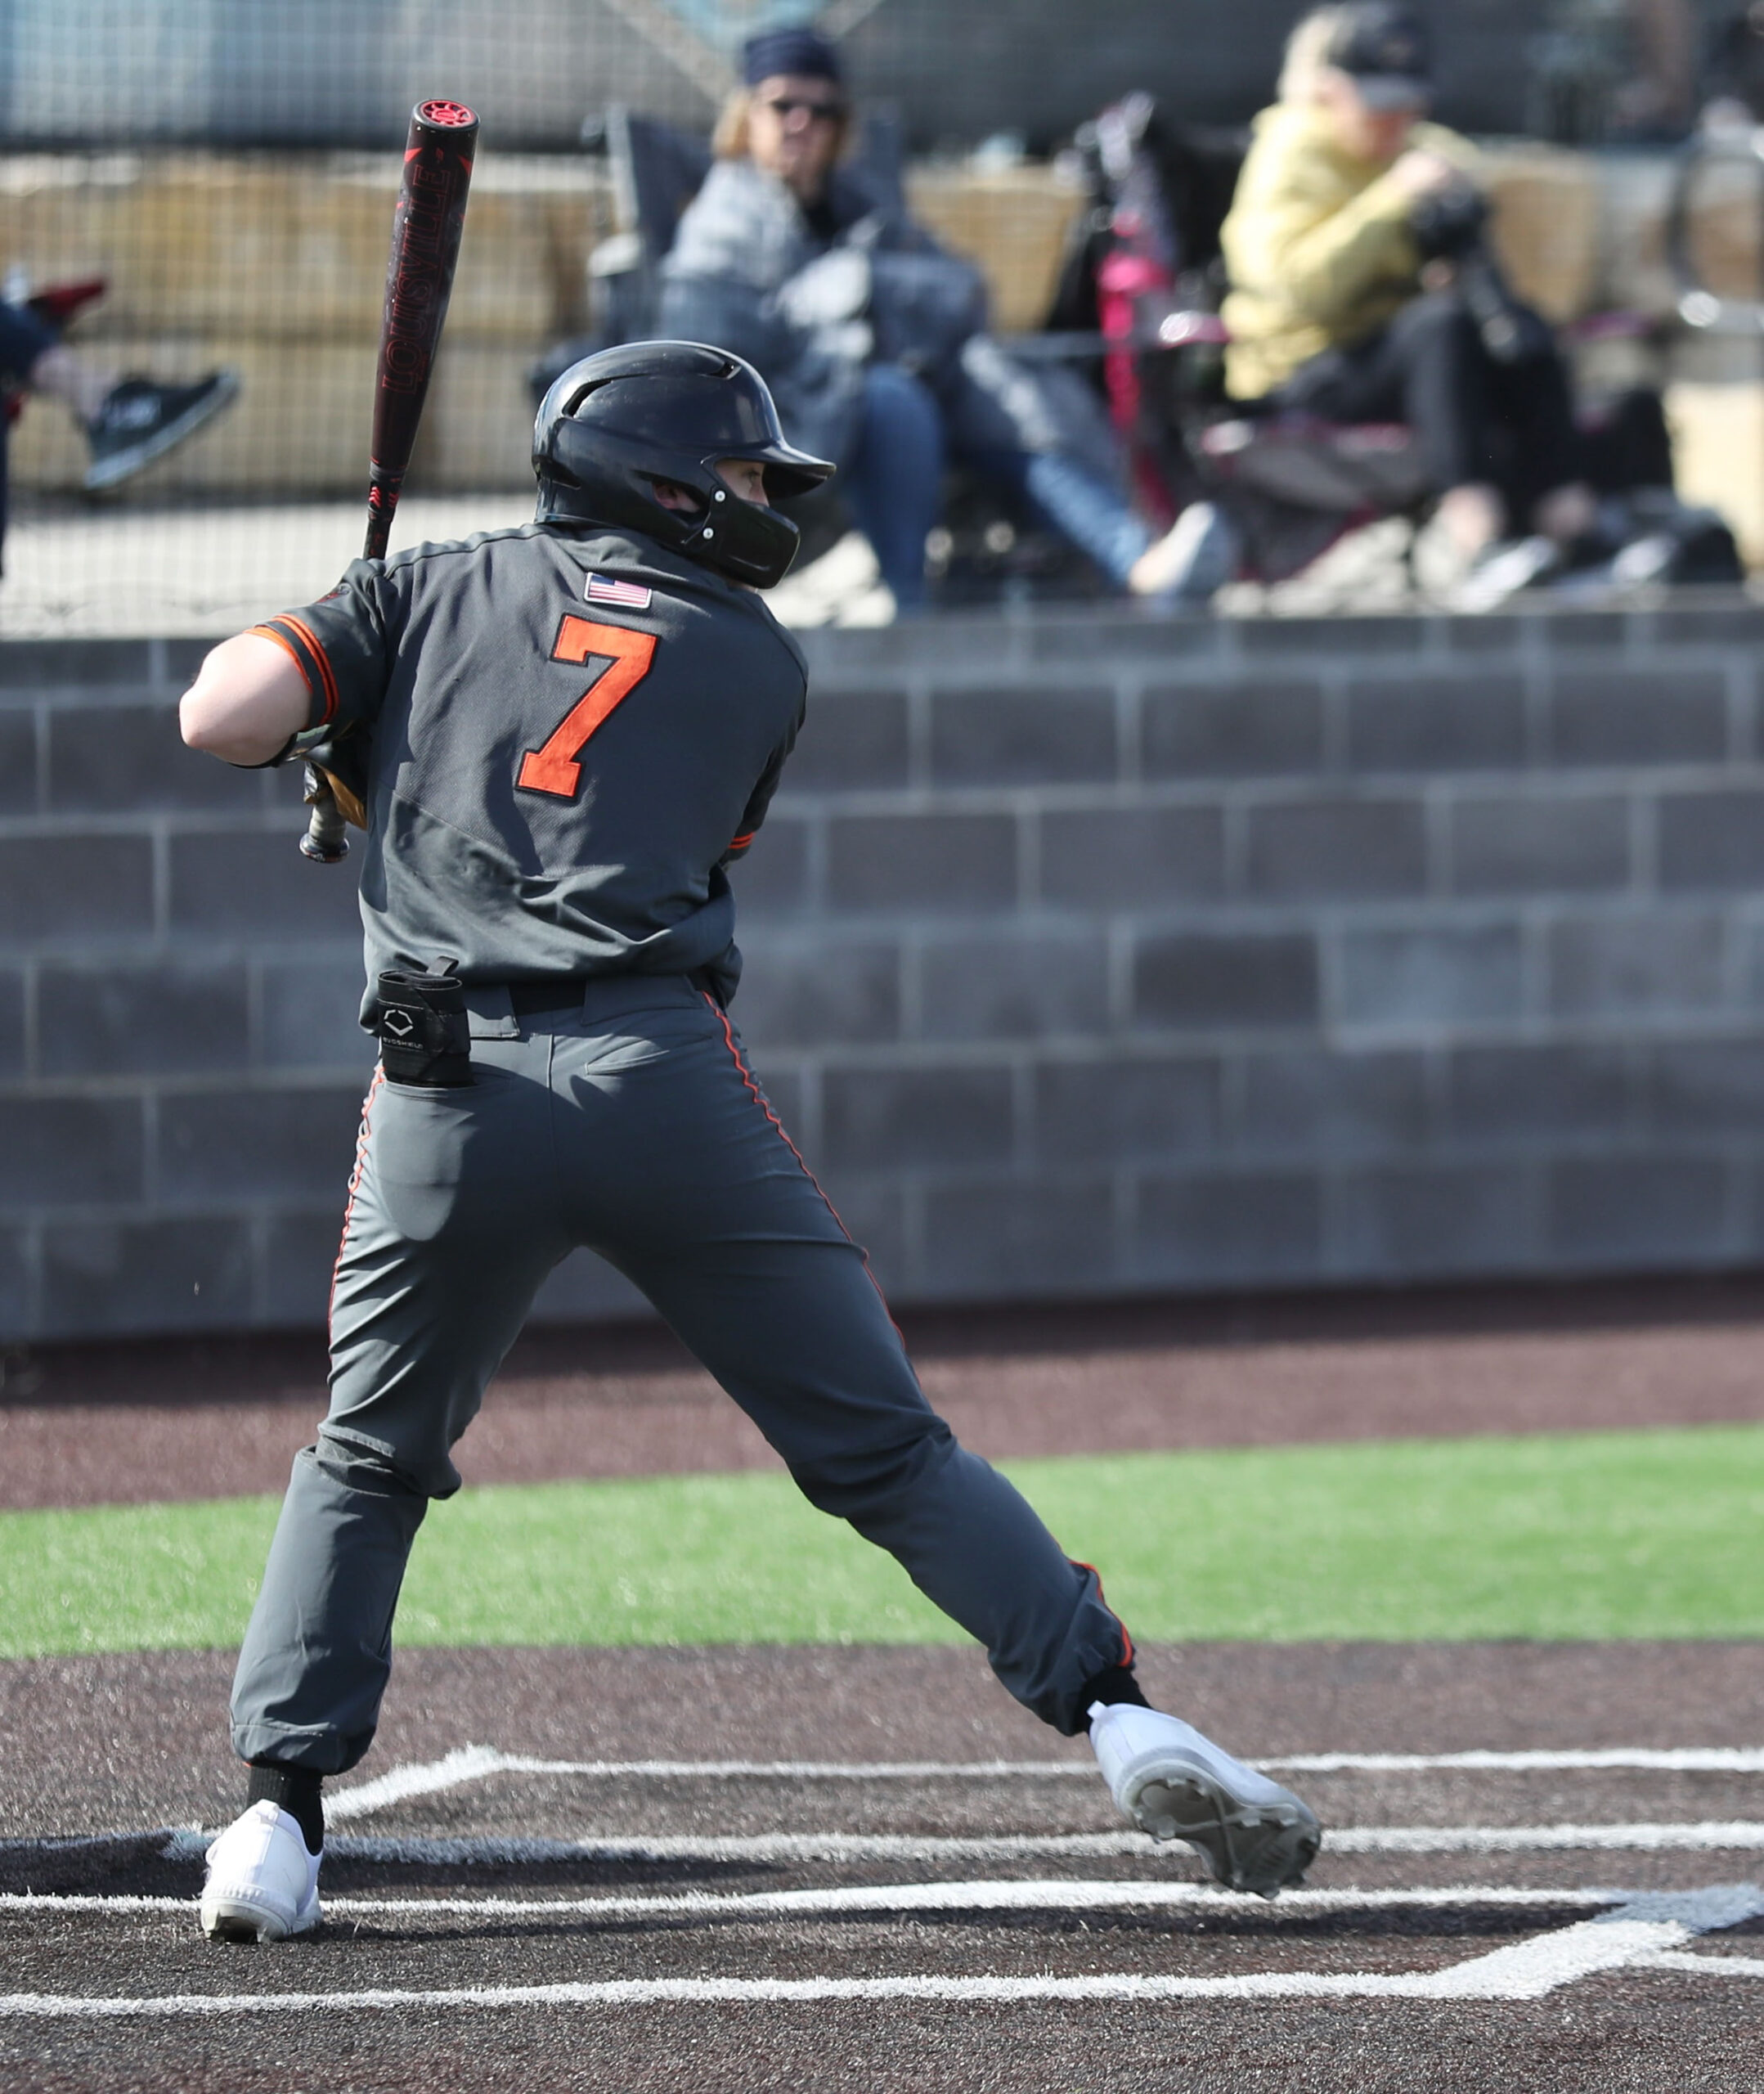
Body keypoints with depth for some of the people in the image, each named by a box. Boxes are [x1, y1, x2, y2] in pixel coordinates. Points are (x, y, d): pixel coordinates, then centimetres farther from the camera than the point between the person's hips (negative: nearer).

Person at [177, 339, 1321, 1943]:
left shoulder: (441, 589, 17)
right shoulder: (758, 665, 18)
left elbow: (219, 718, 7)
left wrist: (339, 724, 29)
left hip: (445, 1090, 1)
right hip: (665, 1074, -1)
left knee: (370, 1460, 19)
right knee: (887, 1451, 5)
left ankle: (277, 1821, 8)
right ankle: (1120, 1717, -5)